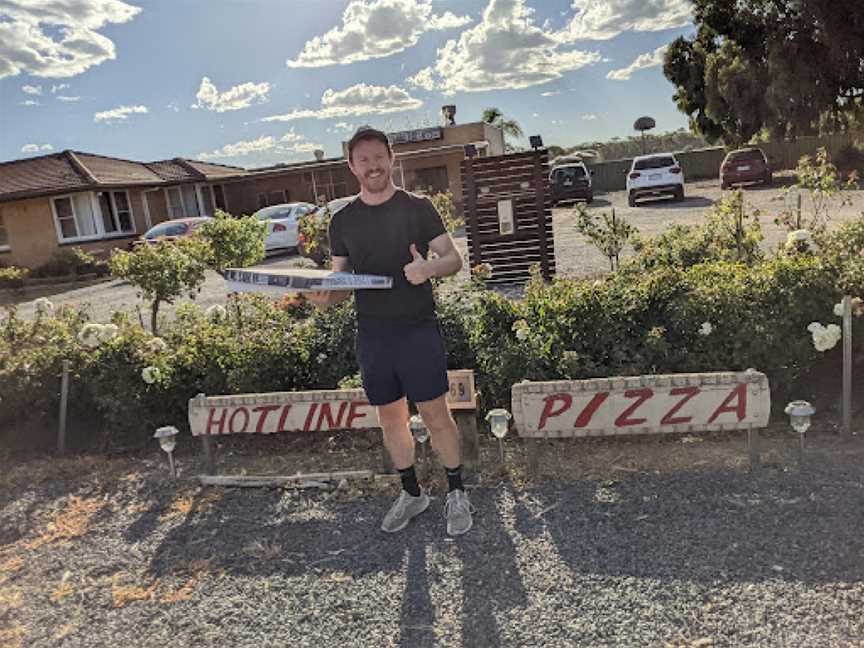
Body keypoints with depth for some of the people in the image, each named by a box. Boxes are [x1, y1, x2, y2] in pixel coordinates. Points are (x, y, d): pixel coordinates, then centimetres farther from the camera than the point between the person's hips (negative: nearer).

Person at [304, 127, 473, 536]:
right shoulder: (342, 221, 8)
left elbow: (454, 259, 0)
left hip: (418, 330, -3)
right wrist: (325, 298, -13)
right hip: (371, 336, 4)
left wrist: (429, 267, -23)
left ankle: (456, 494, 21)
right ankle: (412, 493, 32)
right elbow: (341, 282, 10)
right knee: (390, 419, 13)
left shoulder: (418, 208, 0)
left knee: (436, 415, 1)